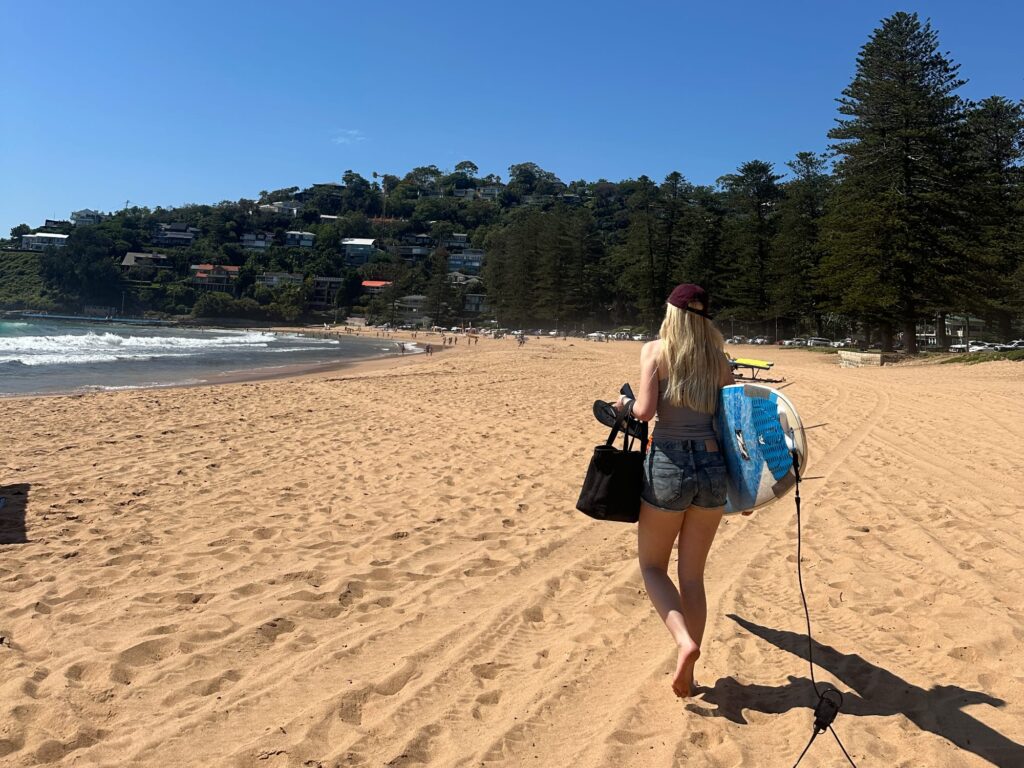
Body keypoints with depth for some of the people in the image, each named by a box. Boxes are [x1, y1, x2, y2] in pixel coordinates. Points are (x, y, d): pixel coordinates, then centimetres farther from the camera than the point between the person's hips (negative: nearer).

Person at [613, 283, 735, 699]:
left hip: (668, 466, -3)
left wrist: (626, 404, 8)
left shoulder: (655, 350, -3)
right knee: (693, 575, 14)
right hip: (713, 466, 4)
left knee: (652, 566, 15)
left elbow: (646, 410, -14)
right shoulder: (718, 358, 6)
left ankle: (684, 641, -8)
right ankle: (687, 673, 20)